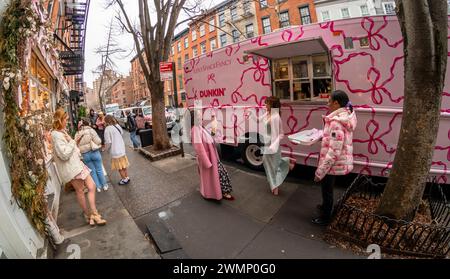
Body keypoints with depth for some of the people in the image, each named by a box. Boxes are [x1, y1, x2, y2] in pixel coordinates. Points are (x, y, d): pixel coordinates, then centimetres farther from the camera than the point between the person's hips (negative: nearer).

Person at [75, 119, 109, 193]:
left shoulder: (77, 134, 4)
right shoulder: (90, 130, -8)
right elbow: (98, 141, -15)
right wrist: (99, 145, 5)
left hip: (84, 155, 3)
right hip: (94, 152, -3)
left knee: (92, 171, 14)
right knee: (99, 170, 10)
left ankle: (98, 187, 23)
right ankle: (104, 185, 21)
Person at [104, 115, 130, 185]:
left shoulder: (108, 129, -18)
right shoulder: (117, 125, 1)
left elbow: (108, 142, -16)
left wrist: (106, 148, 2)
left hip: (115, 150, -7)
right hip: (122, 148, 7)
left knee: (119, 167, 7)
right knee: (123, 165, 18)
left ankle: (124, 179, 18)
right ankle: (127, 177, 27)